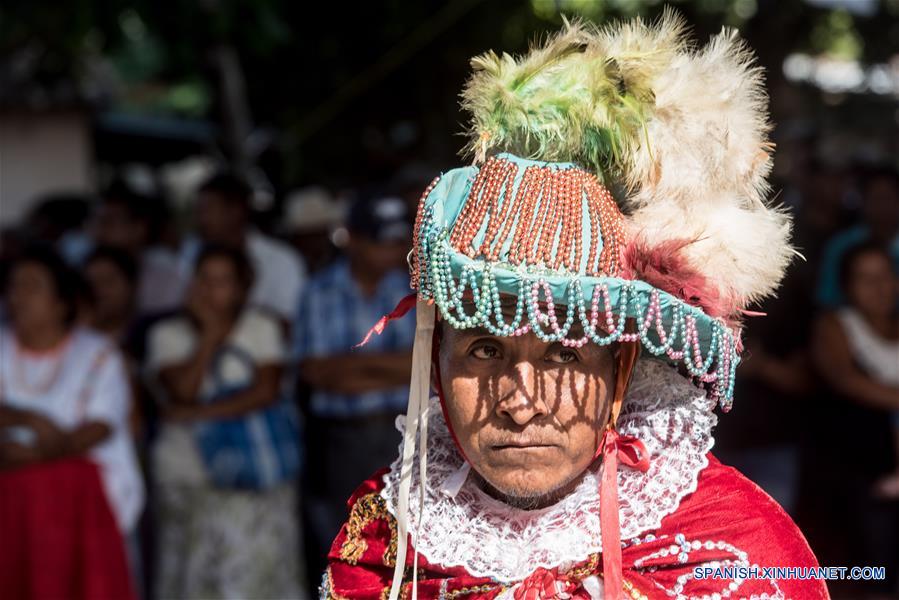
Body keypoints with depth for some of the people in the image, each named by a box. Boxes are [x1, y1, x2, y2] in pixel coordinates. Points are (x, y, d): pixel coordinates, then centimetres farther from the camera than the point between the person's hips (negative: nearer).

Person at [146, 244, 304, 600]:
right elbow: (183, 390, -12)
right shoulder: (168, 334, 3)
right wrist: (210, 334, -11)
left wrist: (200, 412, -15)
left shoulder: (261, 327, 3)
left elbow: (266, 390, -10)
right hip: (188, 475, 0)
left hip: (250, 473, 0)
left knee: (257, 567, -3)